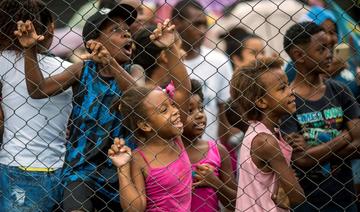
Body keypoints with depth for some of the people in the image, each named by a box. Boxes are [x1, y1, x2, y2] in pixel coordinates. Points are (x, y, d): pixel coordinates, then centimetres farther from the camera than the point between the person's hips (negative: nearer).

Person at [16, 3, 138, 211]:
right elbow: (38, 89, -3)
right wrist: (29, 49, -15)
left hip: (119, 169, 2)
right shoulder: (83, 70, 0)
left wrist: (110, 64, -40)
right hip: (80, 167, -1)